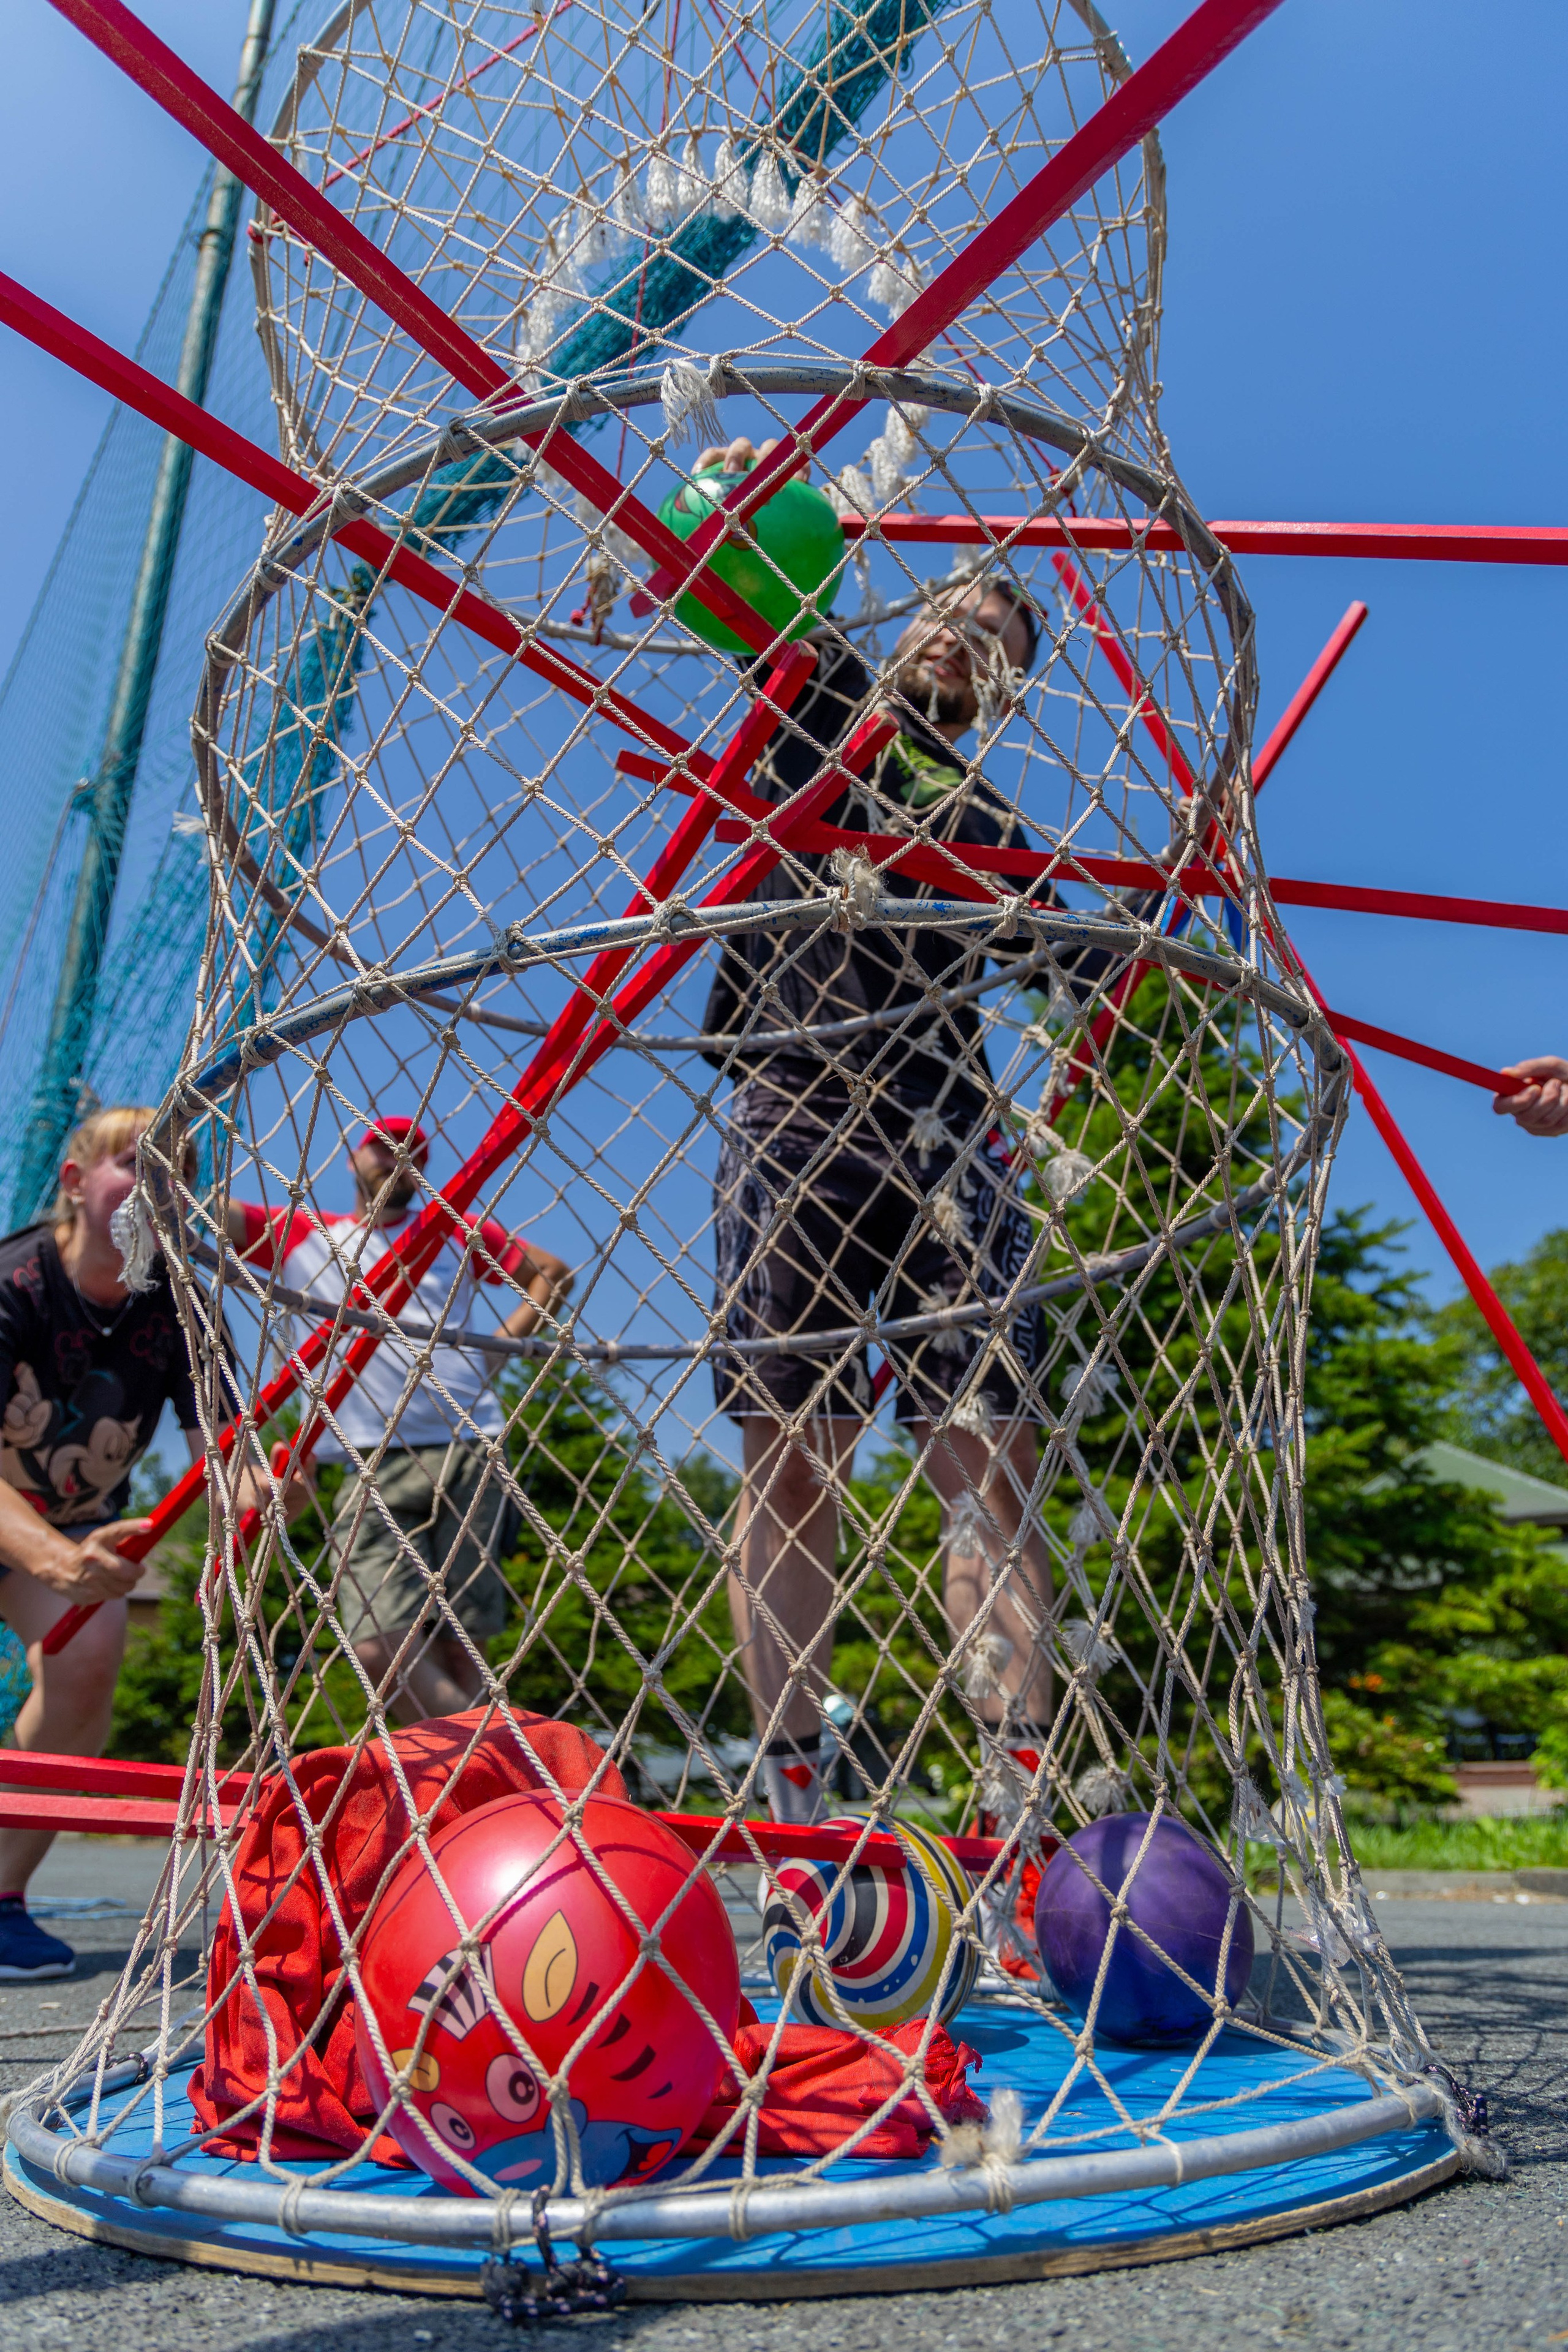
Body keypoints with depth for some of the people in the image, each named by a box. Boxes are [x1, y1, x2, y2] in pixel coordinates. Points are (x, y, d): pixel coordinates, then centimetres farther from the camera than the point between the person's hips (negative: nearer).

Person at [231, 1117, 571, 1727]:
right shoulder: (296, 1232, 20)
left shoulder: (457, 1231, 21)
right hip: (372, 1470, 0)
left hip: (468, 1456, 0)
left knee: (461, 1652, -5)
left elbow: (555, 1272, 27)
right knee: (379, 1646, -19)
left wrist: (502, 1344, 13)